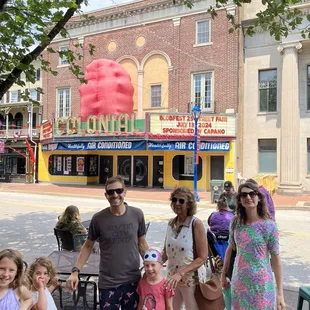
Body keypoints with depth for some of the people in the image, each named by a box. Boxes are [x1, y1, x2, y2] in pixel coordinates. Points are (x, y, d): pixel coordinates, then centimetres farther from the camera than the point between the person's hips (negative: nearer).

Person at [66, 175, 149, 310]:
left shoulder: (137, 214, -6)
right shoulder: (98, 218, -9)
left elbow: (142, 244, 5)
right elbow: (88, 246, 2)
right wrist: (75, 271, -6)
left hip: (132, 280, 1)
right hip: (108, 282, -1)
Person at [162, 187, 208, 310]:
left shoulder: (196, 223, -15)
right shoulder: (171, 223, 0)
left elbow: (202, 257, -17)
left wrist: (180, 273, -23)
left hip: (191, 278, -5)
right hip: (172, 277, 5)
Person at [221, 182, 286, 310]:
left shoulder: (268, 225, -14)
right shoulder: (236, 222, -3)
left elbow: (276, 258, -10)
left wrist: (280, 293, -9)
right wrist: (223, 273, 13)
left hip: (260, 284, -4)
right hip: (238, 281, 4)